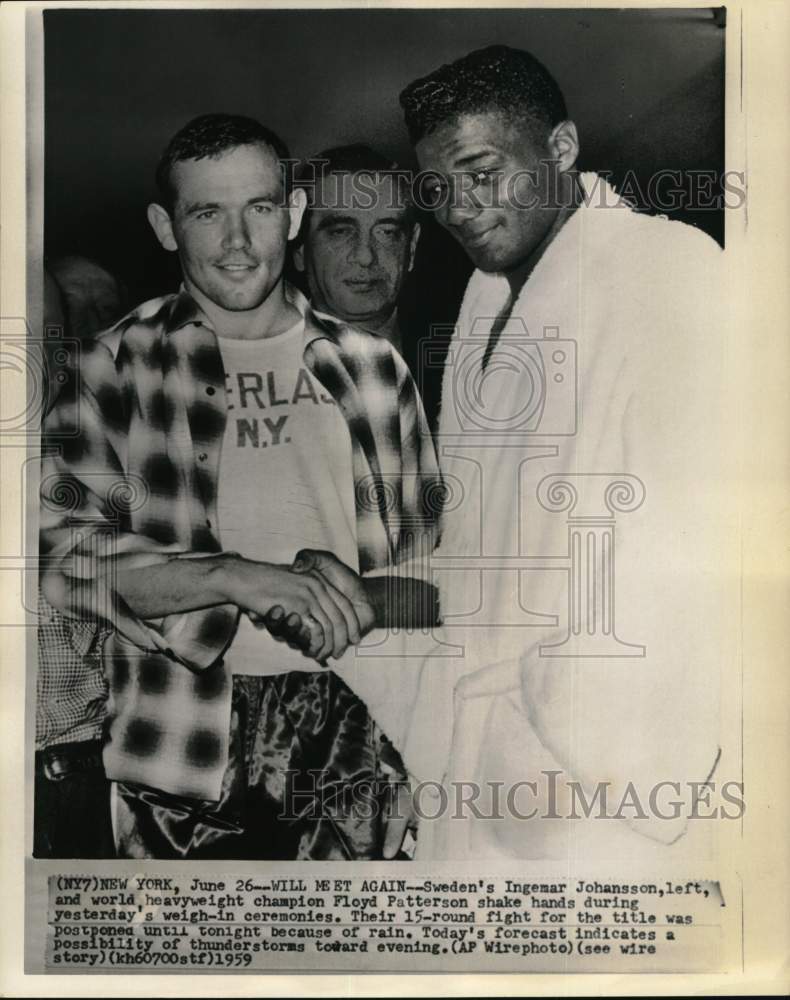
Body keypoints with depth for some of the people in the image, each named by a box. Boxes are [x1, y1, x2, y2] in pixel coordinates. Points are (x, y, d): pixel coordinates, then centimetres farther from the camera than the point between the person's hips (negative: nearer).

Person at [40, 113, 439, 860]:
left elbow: (427, 554, 12)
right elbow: (61, 546, -10)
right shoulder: (117, 369, 0)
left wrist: (368, 601, -7)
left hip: (357, 738, 2)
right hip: (189, 754, -2)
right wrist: (234, 576, -21)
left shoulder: (369, 366, 7)